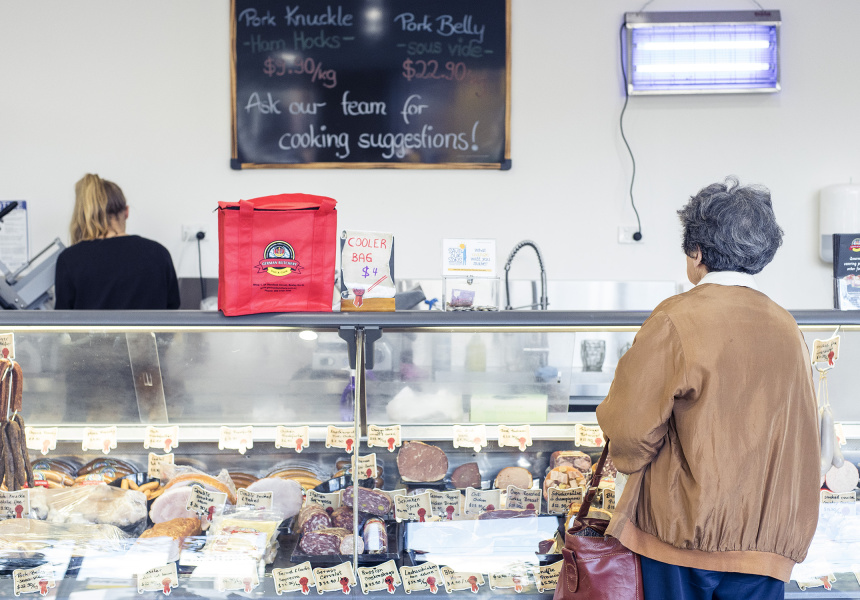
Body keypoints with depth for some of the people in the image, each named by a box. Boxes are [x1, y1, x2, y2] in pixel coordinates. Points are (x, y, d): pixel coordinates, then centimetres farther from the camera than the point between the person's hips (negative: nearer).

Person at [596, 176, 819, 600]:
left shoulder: (677, 319, -12)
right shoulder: (786, 328, 5)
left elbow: (629, 426, -12)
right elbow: (804, 435, 11)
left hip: (683, 530, -4)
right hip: (766, 541, 4)